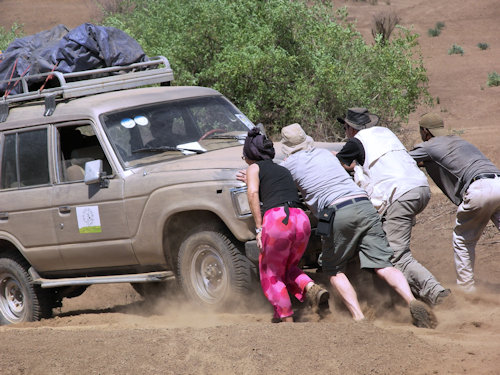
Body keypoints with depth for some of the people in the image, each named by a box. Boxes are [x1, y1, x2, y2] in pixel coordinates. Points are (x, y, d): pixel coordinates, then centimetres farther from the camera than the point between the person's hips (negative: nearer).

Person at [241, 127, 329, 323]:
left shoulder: (254, 168, 13)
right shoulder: (284, 170, 30)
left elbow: (253, 194, -3)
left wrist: (259, 228, -6)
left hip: (276, 220, -5)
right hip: (301, 219, 5)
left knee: (271, 275, 15)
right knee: (289, 269, 26)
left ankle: (287, 319, 12)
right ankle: (311, 288, -1)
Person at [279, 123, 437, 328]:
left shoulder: (289, 165, 11)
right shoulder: (325, 153, 26)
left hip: (337, 214, -4)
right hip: (364, 205, 4)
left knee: (334, 271, 14)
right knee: (383, 265, -3)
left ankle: (359, 317, -4)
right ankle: (412, 301, -27)